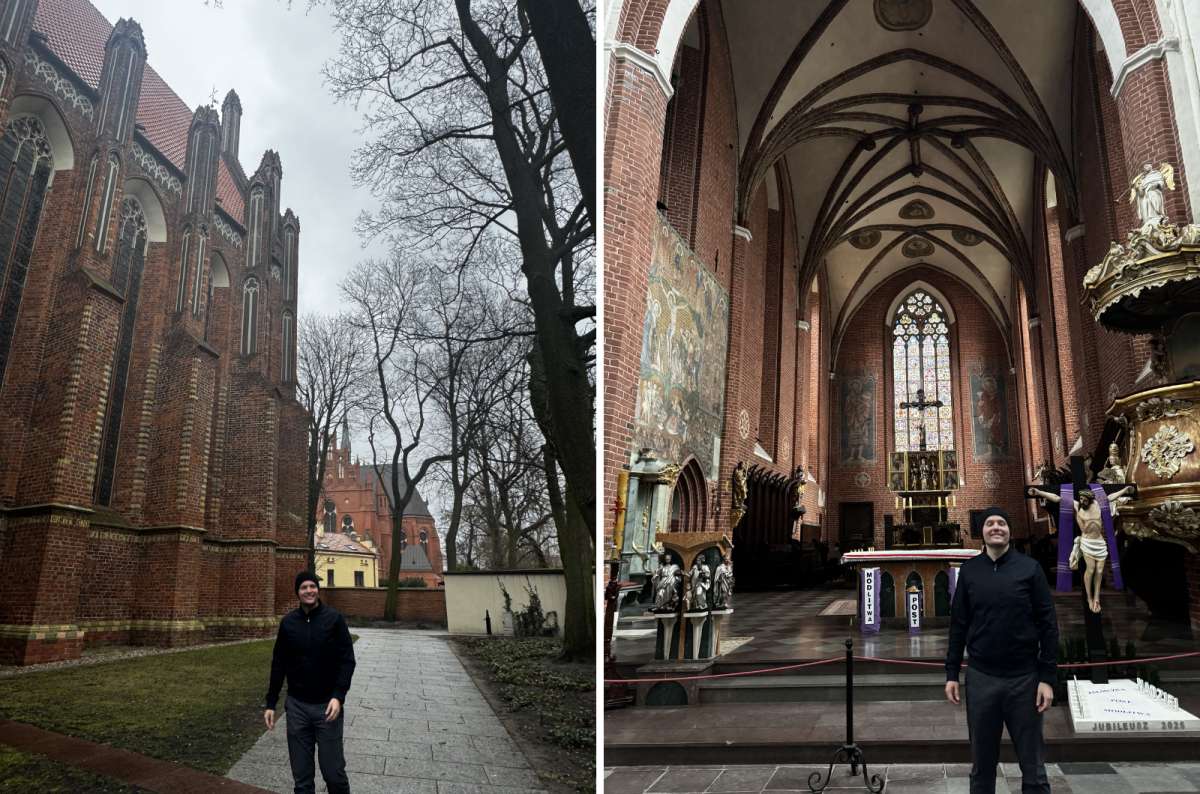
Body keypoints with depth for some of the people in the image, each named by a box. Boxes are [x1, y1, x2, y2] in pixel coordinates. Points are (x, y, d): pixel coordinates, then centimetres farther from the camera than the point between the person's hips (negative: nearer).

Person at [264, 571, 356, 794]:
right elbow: (278, 664, 10)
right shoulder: (288, 622, 3)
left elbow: (347, 660, -8)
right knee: (301, 775, 9)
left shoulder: (334, 619, -6)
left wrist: (338, 696, -19)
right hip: (296, 706, 3)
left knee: (333, 772, 0)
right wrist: (270, 703, 8)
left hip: (327, 705, -3)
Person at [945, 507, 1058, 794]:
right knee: (982, 763, 10)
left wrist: (1048, 678, -8)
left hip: (1023, 678, -2)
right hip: (980, 678, 2)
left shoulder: (1029, 568, -2)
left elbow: (1048, 625, -3)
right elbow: (958, 625, 7)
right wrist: (951, 673, 3)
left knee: (1032, 764, 6)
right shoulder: (969, 570, 4)